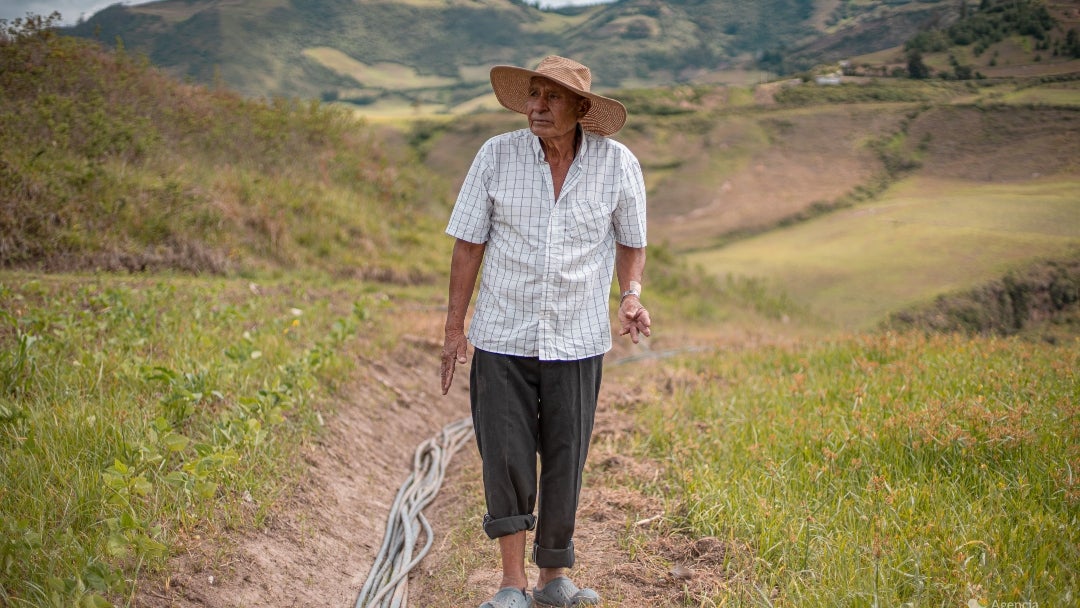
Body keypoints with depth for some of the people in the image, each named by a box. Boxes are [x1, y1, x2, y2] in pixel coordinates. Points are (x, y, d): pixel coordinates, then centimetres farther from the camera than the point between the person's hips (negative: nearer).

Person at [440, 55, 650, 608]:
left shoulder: (618, 164, -3)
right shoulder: (496, 155, -5)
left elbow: (630, 243, 10)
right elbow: (468, 245, 1)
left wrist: (631, 296, -10)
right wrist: (454, 329, 0)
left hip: (577, 341, 1)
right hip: (502, 337, 0)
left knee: (565, 465, 7)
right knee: (505, 462, -2)